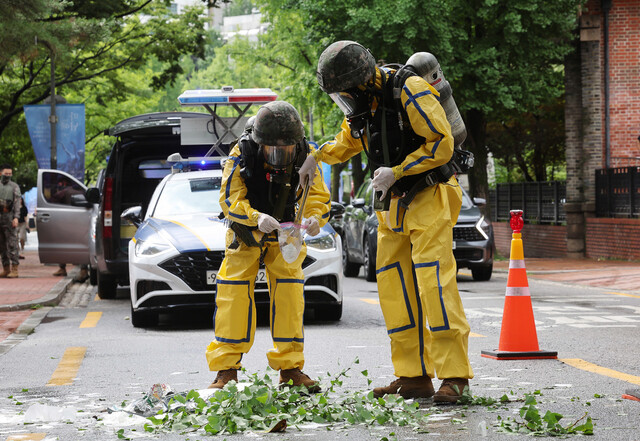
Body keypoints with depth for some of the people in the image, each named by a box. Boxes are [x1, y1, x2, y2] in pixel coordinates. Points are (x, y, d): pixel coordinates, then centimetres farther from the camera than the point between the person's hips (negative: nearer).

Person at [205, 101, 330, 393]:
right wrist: (256, 217, -46)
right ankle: (226, 369, -3)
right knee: (234, 292, -9)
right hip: (246, 234, -2)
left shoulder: (304, 157, -19)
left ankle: (290, 368, 1)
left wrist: (315, 218, -40)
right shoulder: (241, 155, -25)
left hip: (284, 235, 2)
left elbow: (318, 195, -17)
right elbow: (229, 199, -27)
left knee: (289, 291, -6)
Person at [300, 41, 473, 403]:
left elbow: (442, 143, -18)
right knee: (394, 288, 4)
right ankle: (414, 377, 8)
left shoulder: (409, 90, -17)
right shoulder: (363, 103, 8)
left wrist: (396, 172, -21)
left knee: (433, 284, -16)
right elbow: (348, 141, 28)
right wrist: (317, 156, 9)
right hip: (396, 204, 8)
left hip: (429, 199, -8)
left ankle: (455, 377, -14)